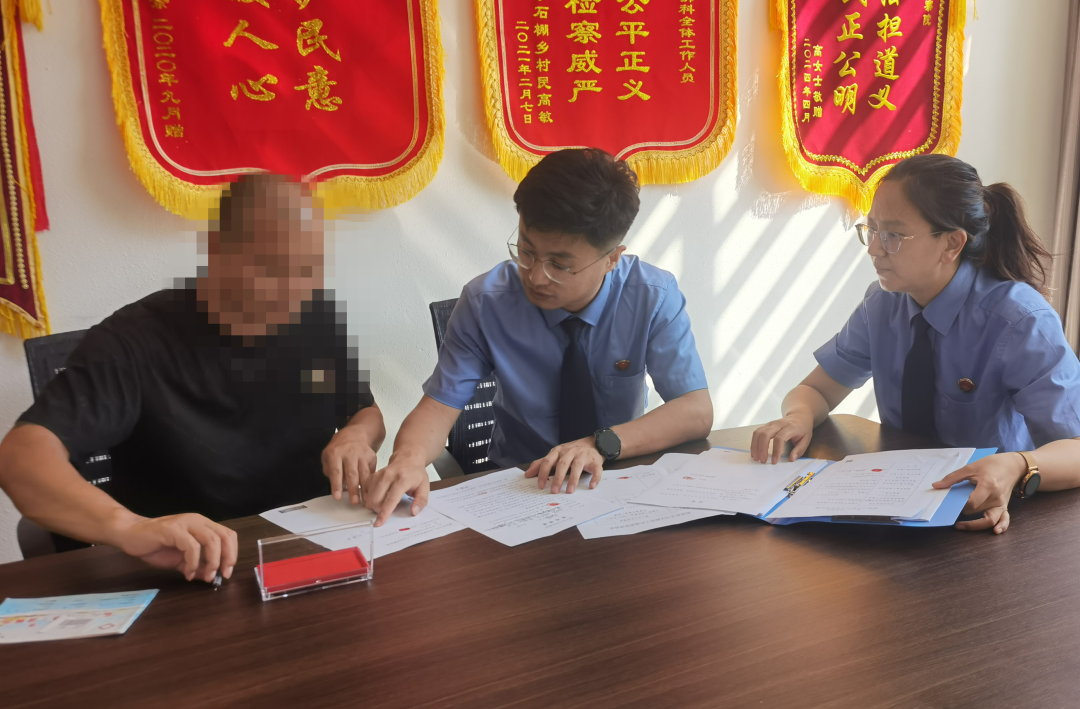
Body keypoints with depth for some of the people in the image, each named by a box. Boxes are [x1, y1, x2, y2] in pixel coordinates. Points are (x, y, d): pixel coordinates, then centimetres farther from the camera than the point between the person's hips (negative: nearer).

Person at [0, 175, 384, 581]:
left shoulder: (320, 319, -1)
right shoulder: (138, 341, -16)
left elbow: (366, 412, 15)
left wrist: (356, 437, -10)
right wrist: (127, 527, -45)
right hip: (180, 581, -3)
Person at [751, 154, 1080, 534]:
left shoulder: (1021, 322, -15)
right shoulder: (884, 303, 0)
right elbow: (817, 390, 7)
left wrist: (1017, 468, -42)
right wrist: (799, 418, -18)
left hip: (987, 516, -3)